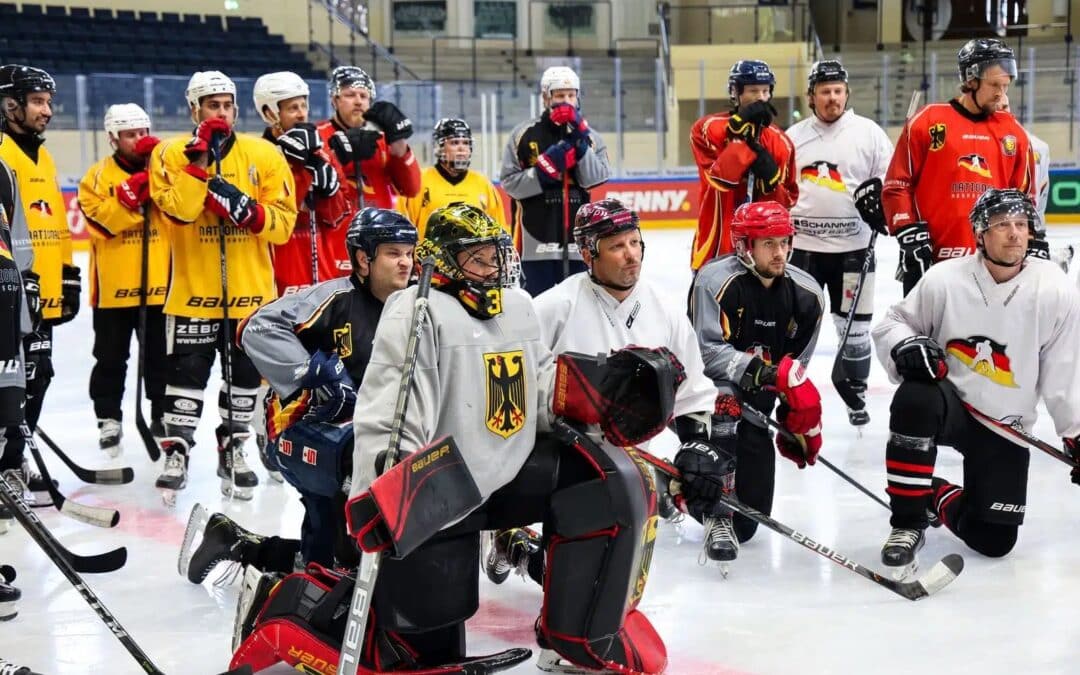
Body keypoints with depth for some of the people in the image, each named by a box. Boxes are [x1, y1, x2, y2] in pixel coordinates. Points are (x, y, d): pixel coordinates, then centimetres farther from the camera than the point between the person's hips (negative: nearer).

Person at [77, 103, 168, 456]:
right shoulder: (97, 176, 0)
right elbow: (100, 221, -12)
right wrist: (128, 195, -24)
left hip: (159, 284, 1)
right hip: (113, 285, -1)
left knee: (162, 356, 10)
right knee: (110, 358, 9)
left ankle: (163, 416, 22)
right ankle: (108, 420, 20)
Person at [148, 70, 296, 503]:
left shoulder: (264, 155, 1)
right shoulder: (171, 154, -1)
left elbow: (284, 221, -3)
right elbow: (177, 210, -17)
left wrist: (249, 210, -21)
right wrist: (199, 161, -23)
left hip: (252, 289, 2)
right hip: (193, 288, -2)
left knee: (245, 375, 11)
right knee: (187, 372, 1)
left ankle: (233, 449, 26)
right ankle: (176, 452, 13)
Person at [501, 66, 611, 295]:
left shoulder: (589, 136, 7)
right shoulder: (524, 134, 0)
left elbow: (595, 179, -6)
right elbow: (510, 182, -4)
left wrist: (580, 140, -14)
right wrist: (545, 168, -15)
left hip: (578, 241, 3)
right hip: (536, 239, -3)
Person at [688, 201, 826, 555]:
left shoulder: (807, 294, -5)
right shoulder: (716, 280, -23)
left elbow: (796, 363, 6)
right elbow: (708, 351, -28)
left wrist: (799, 419, 6)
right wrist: (763, 371, -38)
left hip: (755, 396, 5)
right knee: (724, 409, -43)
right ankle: (717, 513, -30)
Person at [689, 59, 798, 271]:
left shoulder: (781, 142, 4)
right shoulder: (708, 128, -7)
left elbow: (788, 200, 6)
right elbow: (718, 176, -22)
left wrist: (771, 179, -14)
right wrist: (742, 136, -24)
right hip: (716, 246, -3)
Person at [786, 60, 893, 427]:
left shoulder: (868, 132, 0)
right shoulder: (793, 136, 7)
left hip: (853, 247, -1)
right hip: (801, 245, 1)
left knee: (854, 324, 6)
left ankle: (854, 393, 23)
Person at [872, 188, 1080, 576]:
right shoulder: (944, 279, -13)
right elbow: (890, 324, -1)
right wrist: (906, 345, -23)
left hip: (1004, 427, 2)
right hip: (948, 403, -1)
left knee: (994, 540, -3)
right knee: (916, 400, -38)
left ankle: (938, 498, 31)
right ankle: (907, 524, -23)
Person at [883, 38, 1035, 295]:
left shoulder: (1014, 133, 9)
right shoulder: (927, 122, -3)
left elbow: (1025, 196, 17)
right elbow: (896, 185, -3)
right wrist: (909, 235, -10)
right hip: (930, 259, -4)